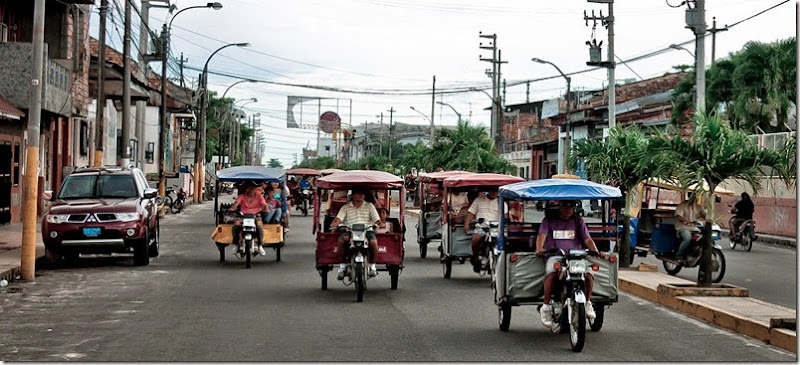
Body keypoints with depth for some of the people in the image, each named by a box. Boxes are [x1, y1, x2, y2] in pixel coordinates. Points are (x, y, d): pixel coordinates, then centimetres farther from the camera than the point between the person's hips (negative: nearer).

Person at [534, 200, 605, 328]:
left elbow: (587, 239, 12)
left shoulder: (578, 221, 21)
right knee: (551, 274, -36)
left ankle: (587, 303, -2)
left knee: (588, 275, -27)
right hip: (554, 256, -2)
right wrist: (539, 248, -23)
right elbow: (542, 235, -1)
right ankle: (546, 306, -22)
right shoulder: (549, 220, 15)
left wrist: (596, 252, -8)